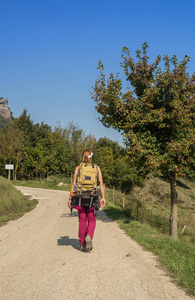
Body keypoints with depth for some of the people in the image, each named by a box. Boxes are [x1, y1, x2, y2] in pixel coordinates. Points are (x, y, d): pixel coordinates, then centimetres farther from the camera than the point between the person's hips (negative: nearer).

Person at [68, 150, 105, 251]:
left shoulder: (78, 168, 3)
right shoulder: (97, 168, 5)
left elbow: (74, 183, -2)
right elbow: (101, 183, -4)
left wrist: (70, 198, 1)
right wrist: (102, 197, -5)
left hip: (80, 197, 0)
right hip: (93, 197, 0)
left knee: (82, 220, 12)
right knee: (92, 220, 12)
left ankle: (82, 244, 15)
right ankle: (89, 237, -15)